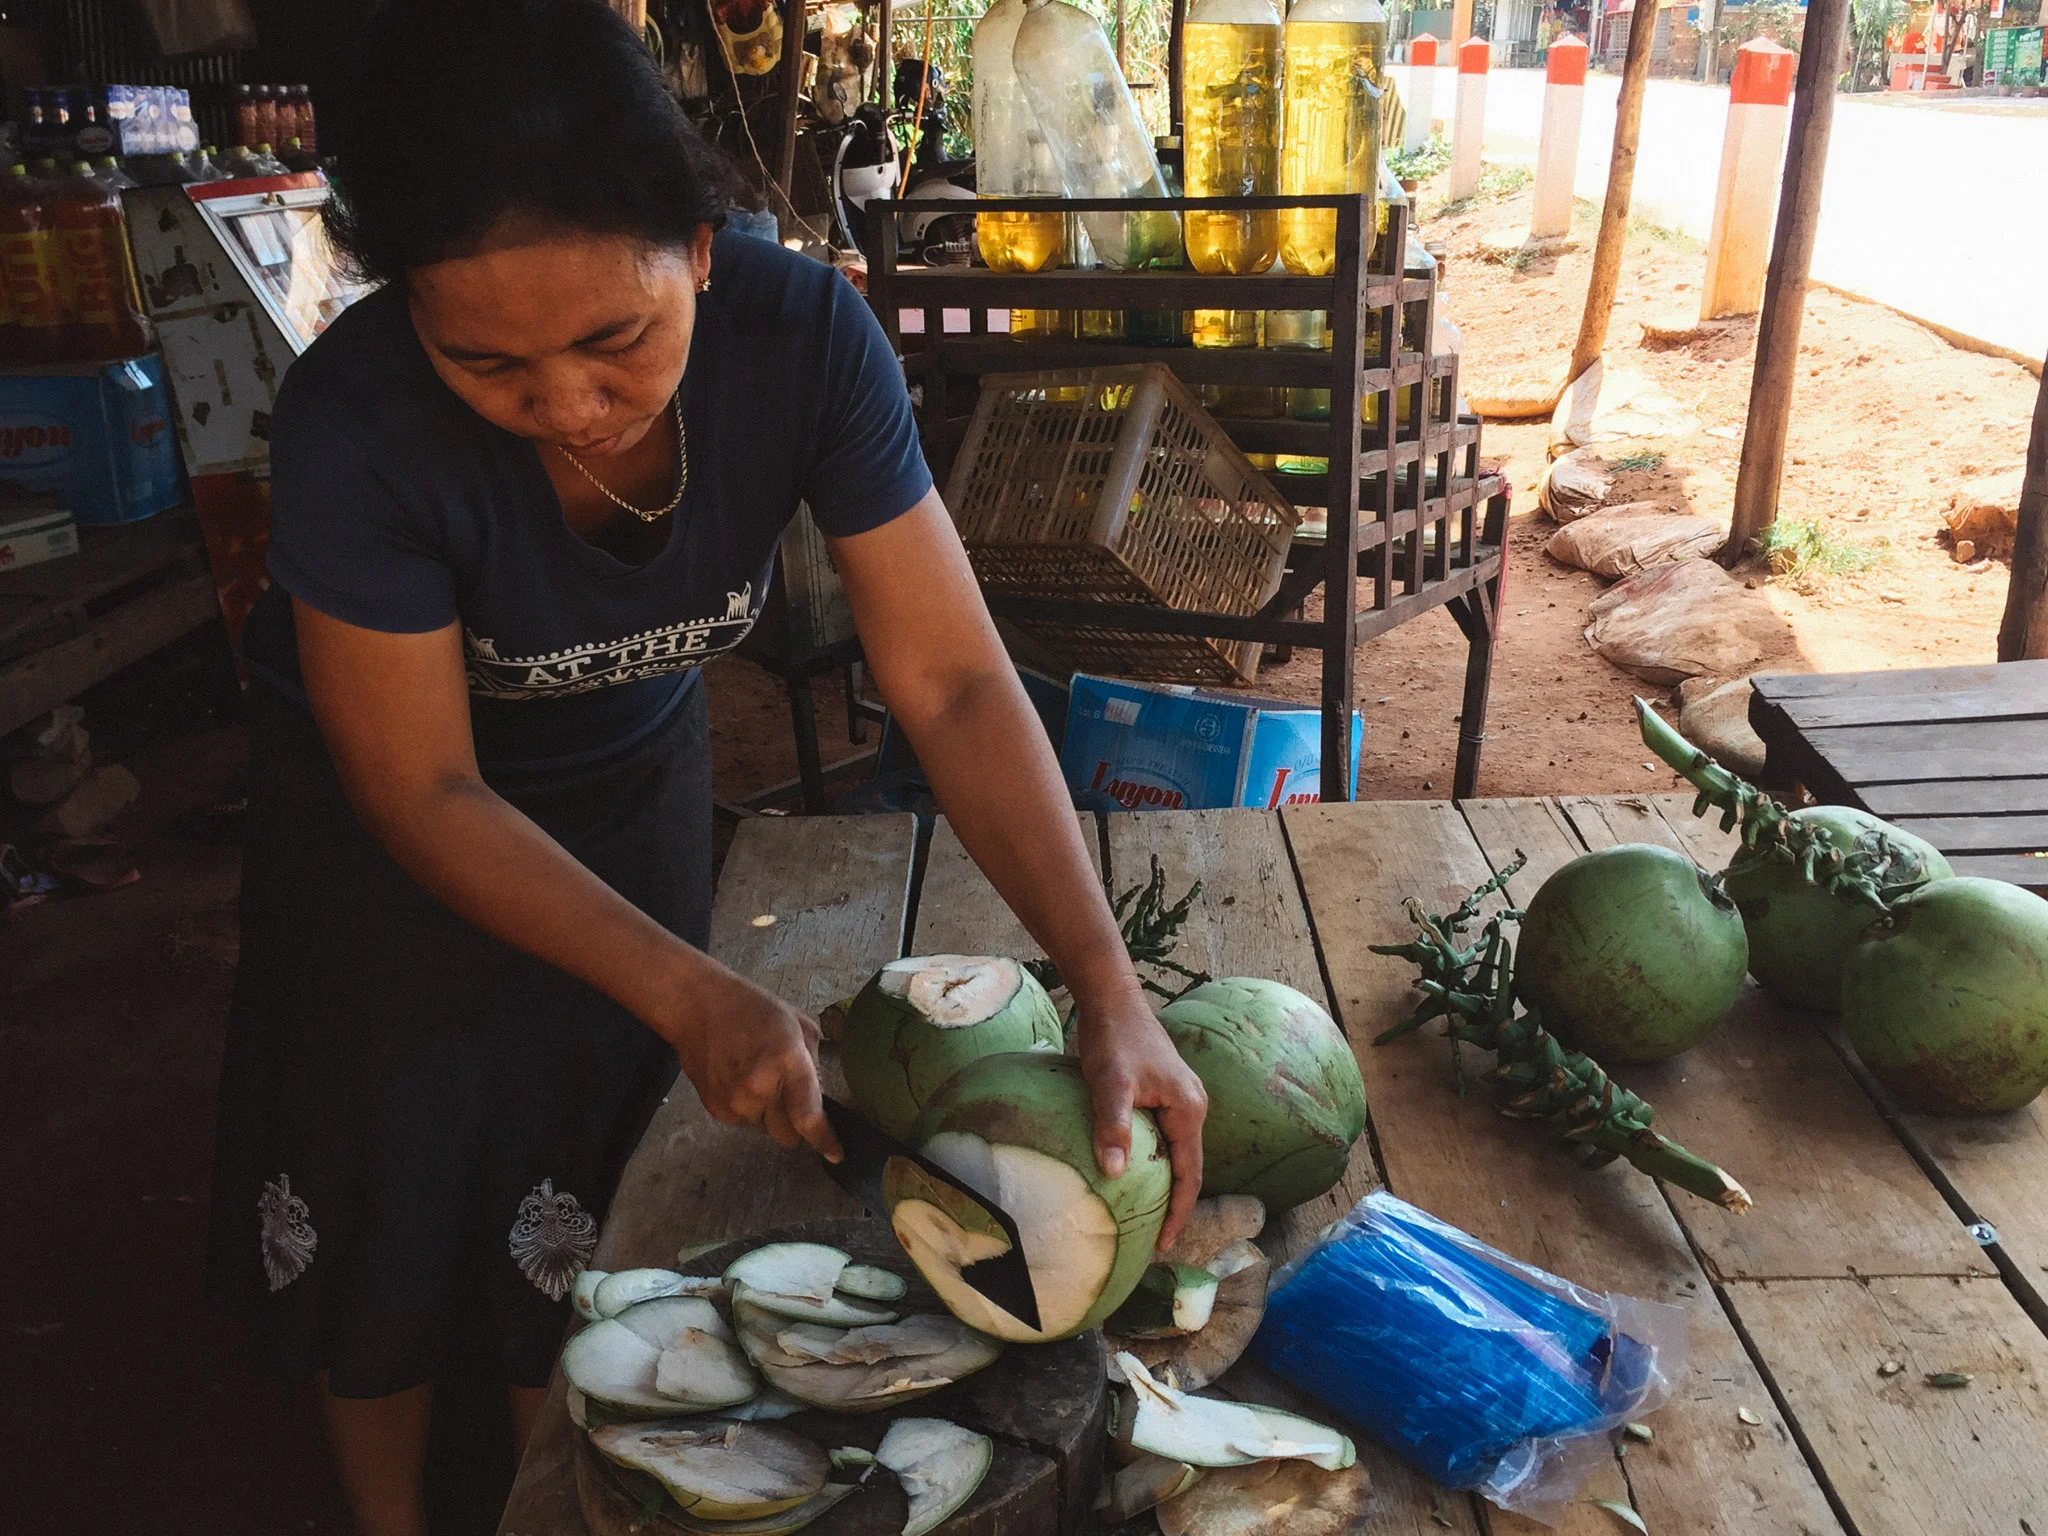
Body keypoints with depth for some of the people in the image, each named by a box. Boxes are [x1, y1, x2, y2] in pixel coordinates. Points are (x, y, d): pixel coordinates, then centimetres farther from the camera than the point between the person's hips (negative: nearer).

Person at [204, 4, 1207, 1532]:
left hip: (630, 776, 2)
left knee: (583, 1201, 13)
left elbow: (954, 679, -28)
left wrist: (1111, 988, -36)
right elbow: (424, 792, -26)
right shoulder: (357, 422, -36)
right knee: (381, 1191, 13)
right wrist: (694, 995, -33)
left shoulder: (806, 339, -31)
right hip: (379, 810, -1)